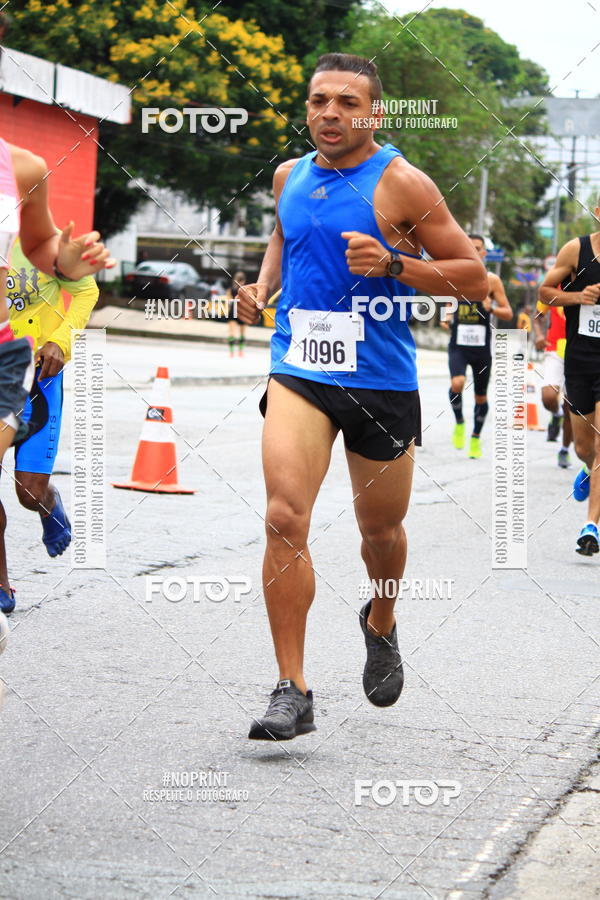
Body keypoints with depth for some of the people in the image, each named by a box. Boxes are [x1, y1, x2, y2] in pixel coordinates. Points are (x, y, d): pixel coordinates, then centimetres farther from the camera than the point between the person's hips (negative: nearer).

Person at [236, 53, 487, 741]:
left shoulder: (400, 183, -8)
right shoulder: (290, 176, 7)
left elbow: (474, 276, -6)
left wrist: (393, 264, -20)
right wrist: (262, 289, 10)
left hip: (380, 380, -2)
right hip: (298, 372, 2)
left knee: (381, 529, 13)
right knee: (284, 518, -16)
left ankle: (380, 625, 47)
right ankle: (292, 692, -12)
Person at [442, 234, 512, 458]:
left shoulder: (492, 281, -1)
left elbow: (508, 314, -1)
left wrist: (491, 308, -20)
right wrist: (447, 319, 0)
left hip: (481, 347, 0)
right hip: (458, 345, 0)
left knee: (481, 397, 10)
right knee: (457, 384, -26)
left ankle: (476, 437, 31)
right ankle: (459, 423, 0)